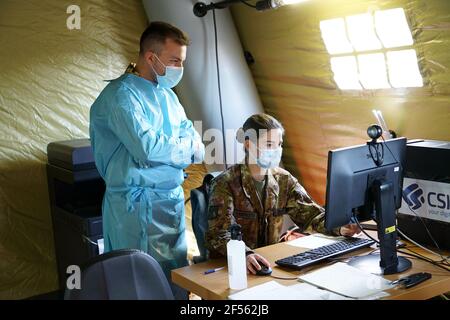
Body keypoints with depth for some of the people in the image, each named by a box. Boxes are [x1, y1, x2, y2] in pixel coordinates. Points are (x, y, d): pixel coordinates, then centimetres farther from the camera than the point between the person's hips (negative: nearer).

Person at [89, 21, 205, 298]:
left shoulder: (167, 94, 12)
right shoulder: (122, 94, -15)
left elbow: (192, 136, 9)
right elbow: (147, 147, -26)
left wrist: (169, 151, -12)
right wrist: (187, 148, -10)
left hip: (172, 198, 8)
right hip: (139, 203, -8)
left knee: (178, 275, 15)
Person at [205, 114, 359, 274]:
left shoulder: (283, 180, 6)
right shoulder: (226, 183, -12)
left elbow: (309, 213, 1)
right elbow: (218, 234, -22)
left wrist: (339, 227, -18)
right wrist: (245, 254, -40)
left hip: (270, 259, 4)